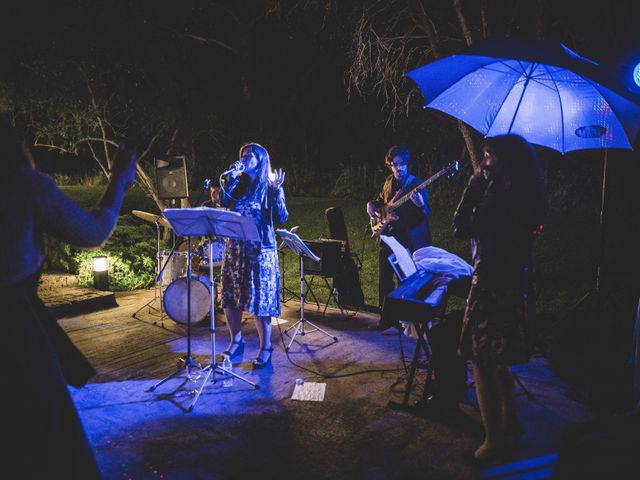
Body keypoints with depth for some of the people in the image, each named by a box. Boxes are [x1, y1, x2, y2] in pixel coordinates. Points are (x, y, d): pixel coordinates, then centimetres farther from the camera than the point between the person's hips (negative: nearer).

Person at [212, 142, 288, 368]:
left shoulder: (270, 186, -1)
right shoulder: (239, 184, 13)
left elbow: (281, 218, -9)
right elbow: (224, 201, -4)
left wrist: (277, 191, -18)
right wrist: (233, 176, -4)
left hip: (260, 249, -5)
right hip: (235, 246, 5)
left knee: (259, 298, -4)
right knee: (229, 296, 8)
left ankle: (265, 348, 9)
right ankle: (236, 341, 25)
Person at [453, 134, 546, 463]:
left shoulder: (504, 196, -19)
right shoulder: (520, 195, 11)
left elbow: (462, 229, -17)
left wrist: (474, 186, -11)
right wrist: (480, 187, 11)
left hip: (493, 284, -10)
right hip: (508, 283, 10)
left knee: (482, 359, 0)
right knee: (495, 360, 21)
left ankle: (494, 439, 11)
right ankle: (510, 426, 35)